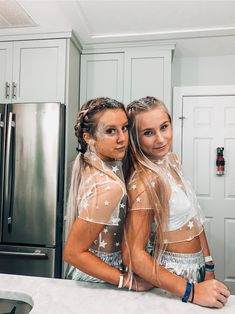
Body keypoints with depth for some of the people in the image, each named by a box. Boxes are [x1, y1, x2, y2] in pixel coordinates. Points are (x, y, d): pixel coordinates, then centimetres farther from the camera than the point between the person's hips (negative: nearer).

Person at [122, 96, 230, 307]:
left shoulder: (171, 159, -3)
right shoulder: (144, 181, -27)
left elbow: (192, 218, 3)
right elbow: (133, 255, -27)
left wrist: (209, 267, 2)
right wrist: (192, 292, -26)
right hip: (171, 276, -7)